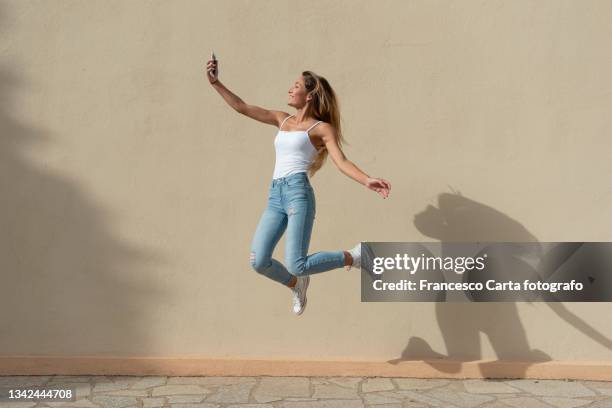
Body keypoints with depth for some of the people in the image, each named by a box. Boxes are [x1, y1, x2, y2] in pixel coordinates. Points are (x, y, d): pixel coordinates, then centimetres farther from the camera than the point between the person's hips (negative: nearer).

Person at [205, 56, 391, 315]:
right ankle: (296, 285, 24)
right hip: (275, 196, 6)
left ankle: (353, 257, 9)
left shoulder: (321, 128, 4)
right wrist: (215, 83, 16)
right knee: (258, 262, -6)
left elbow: (342, 162, -7)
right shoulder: (282, 120, 21)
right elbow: (242, 108, 21)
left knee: (296, 265, -16)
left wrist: (367, 181, -25)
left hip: (298, 192, -6)